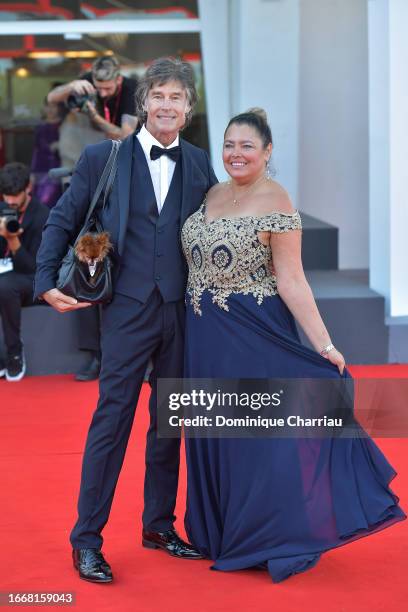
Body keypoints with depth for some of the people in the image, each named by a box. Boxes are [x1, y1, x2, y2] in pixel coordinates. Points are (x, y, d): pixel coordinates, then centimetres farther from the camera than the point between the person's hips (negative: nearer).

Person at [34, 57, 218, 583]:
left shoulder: (199, 164, 7)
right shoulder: (103, 158, -1)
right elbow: (62, 221, 3)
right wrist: (47, 281, -6)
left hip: (183, 311, 4)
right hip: (127, 308, -3)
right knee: (112, 418, -3)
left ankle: (159, 525, 27)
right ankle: (86, 540, 5)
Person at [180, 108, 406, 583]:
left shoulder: (276, 205, -12)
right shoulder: (213, 194, 8)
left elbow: (291, 282, -14)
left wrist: (324, 344, -19)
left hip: (253, 337, -7)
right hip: (204, 337, 7)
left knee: (257, 434, 0)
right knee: (213, 435, 14)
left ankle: (268, 541, 13)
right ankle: (219, 531, 28)